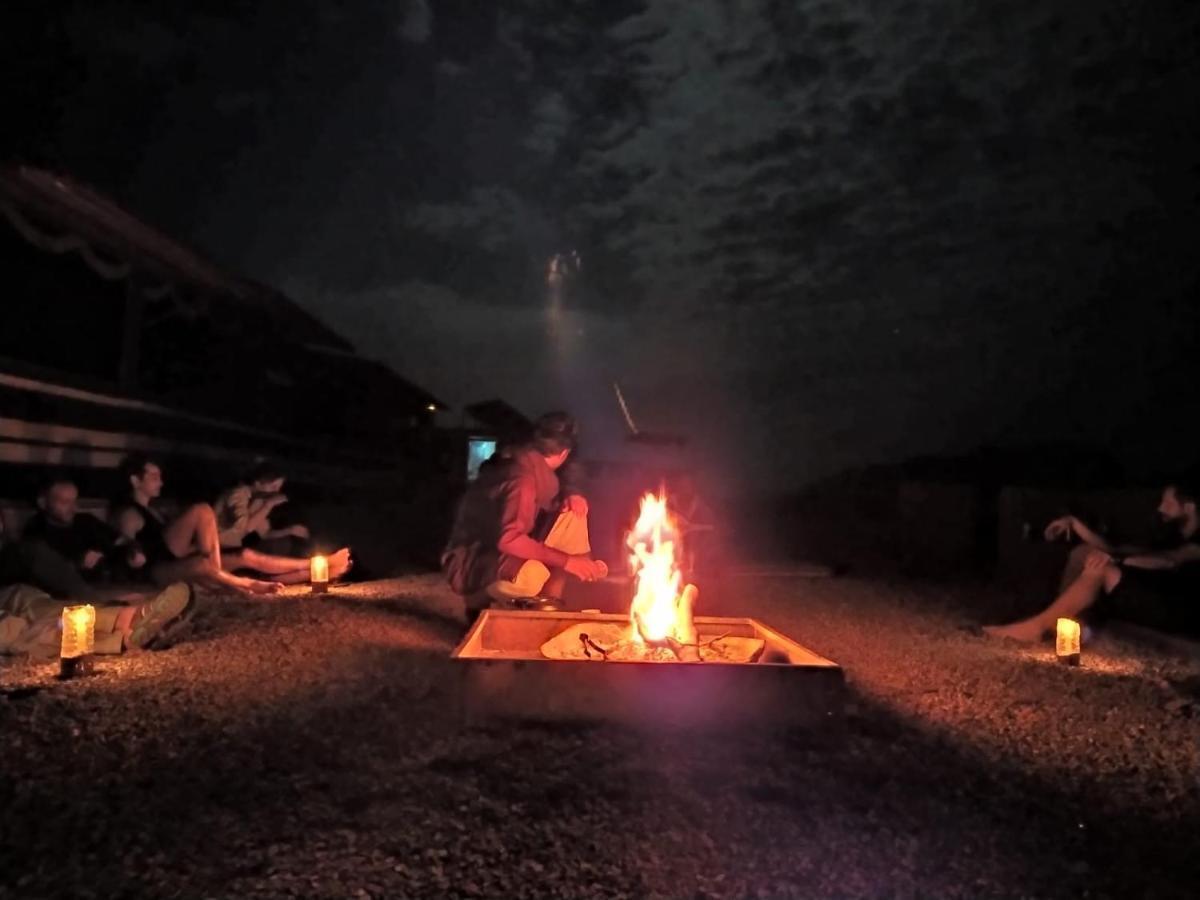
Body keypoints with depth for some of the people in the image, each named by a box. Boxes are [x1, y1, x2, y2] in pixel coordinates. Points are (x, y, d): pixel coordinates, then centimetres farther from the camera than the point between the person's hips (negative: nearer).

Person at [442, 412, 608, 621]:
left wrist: (571, 494, -8)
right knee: (533, 575, -41)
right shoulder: (523, 478, -25)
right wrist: (565, 561, -32)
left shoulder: (532, 466, 1)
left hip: (512, 556, 9)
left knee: (572, 511, -1)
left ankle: (549, 601, -2)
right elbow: (508, 539, -35)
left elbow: (549, 498, 17)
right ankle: (480, 601, -8)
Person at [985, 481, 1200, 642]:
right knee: (1085, 553, 1)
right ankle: (1062, 619, -11)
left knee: (1101, 569, -28)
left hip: (1182, 614, -8)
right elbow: (1111, 549, 19)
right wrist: (1075, 524, 8)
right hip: (1154, 604, 8)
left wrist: (1118, 560, -33)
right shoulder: (1174, 541, 28)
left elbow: (1169, 561, -22)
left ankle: (1036, 626, -26)